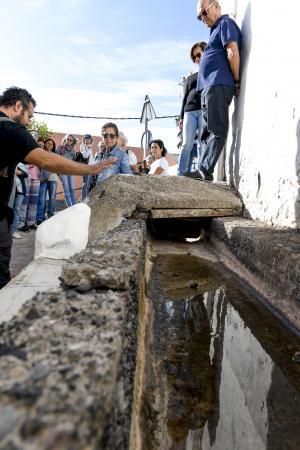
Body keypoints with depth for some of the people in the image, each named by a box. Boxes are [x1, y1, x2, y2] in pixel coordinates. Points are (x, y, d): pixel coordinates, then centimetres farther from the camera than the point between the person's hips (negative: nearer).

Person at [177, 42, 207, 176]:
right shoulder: (190, 78, 29)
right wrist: (181, 117, 13)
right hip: (189, 112, 4)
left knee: (202, 144, -12)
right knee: (187, 144, -8)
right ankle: (181, 173, -13)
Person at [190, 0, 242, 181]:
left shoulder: (226, 23, 1)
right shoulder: (217, 29, 30)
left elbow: (233, 53, -11)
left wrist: (237, 82, -10)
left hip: (218, 86, -10)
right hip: (209, 87, 10)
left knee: (217, 131, -15)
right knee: (207, 133, 4)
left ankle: (205, 171, -21)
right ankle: (203, 172, 4)